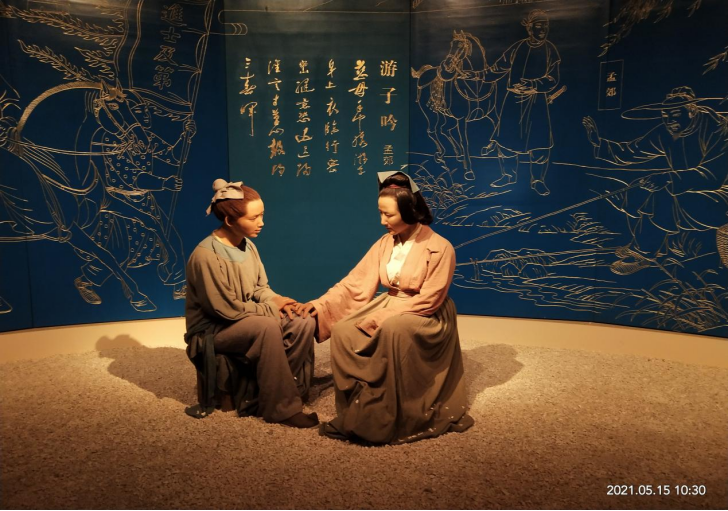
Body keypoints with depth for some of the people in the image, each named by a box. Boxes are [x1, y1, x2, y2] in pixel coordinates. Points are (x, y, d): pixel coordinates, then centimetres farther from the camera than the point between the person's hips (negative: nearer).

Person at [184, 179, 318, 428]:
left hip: (249, 320, 7)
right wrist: (270, 309, -16)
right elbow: (227, 309, -23)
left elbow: (261, 288, 9)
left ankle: (286, 386, -4)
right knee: (268, 328, -34)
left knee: (305, 324, -15)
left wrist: (275, 300, -14)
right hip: (213, 329, -7)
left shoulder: (248, 245, 1)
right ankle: (281, 406, -22)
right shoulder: (206, 255, -24)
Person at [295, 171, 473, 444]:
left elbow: (428, 301, -18)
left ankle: (383, 420, -27)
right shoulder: (385, 243, 4)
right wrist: (321, 304, -10)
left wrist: (381, 318, -24)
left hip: (425, 318, -6)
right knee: (343, 330, -20)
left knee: (392, 331, -38)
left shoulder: (440, 248, -14)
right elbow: (356, 281, 1)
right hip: (388, 306, 6)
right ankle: (355, 411, -12)